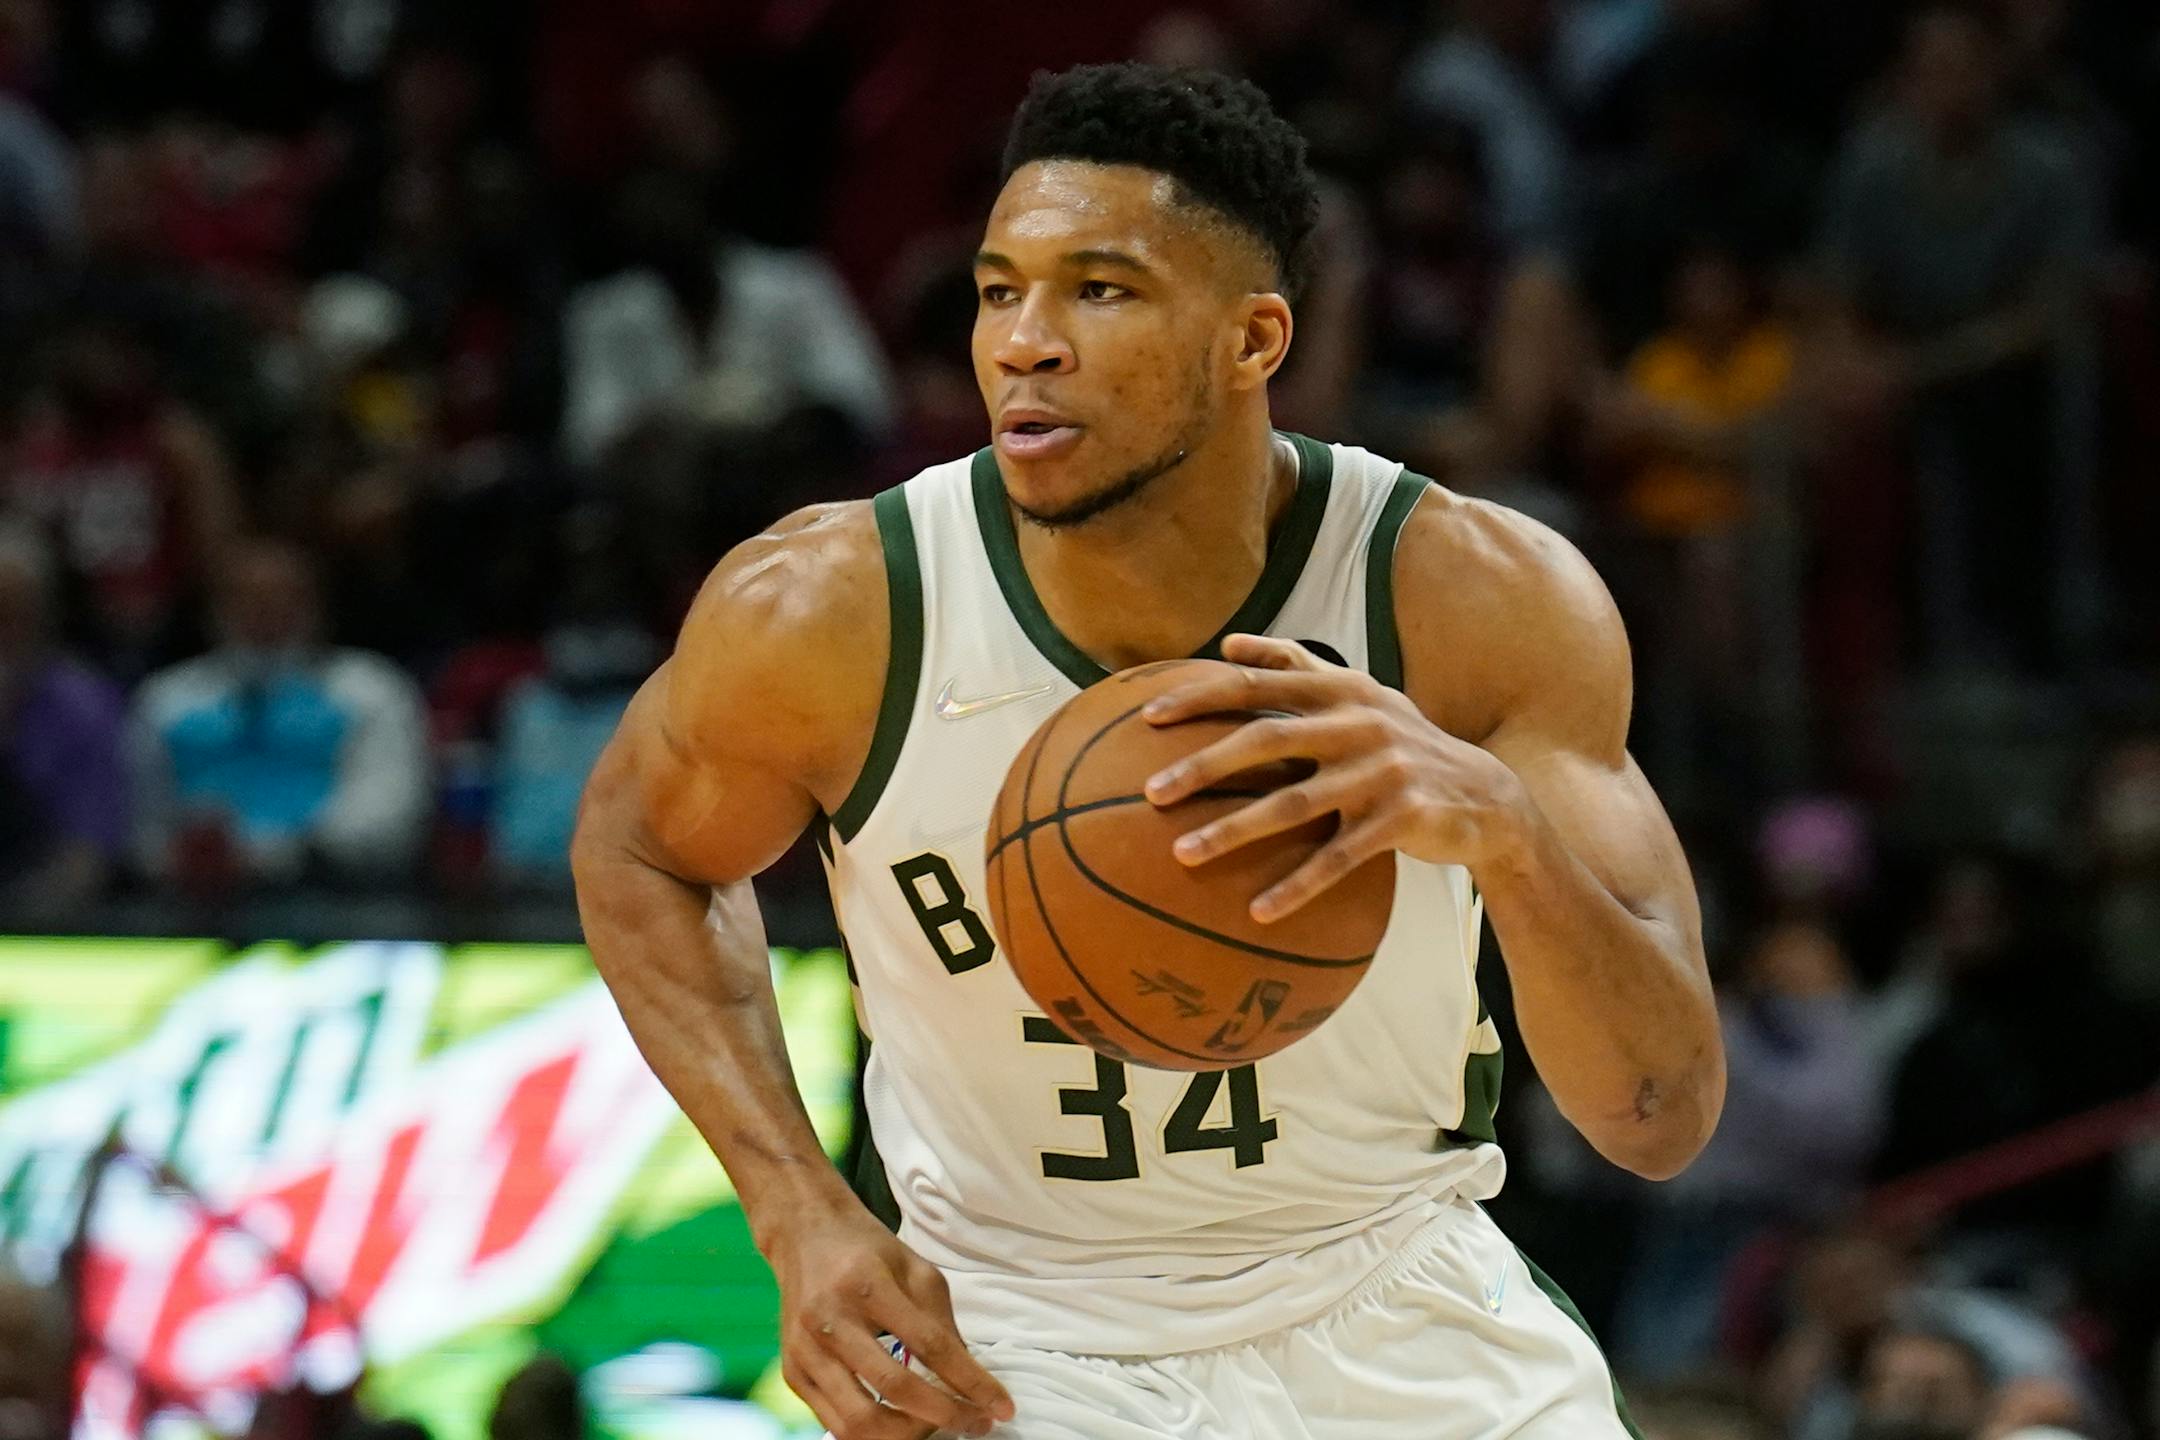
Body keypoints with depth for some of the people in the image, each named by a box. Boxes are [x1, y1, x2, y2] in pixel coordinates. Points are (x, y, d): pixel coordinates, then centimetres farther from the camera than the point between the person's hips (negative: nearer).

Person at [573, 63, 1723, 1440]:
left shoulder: (1485, 601, -19)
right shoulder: (824, 615, -18)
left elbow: (1668, 1121, -22)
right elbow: (640, 853, 5)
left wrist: (1504, 826, -41)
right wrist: (803, 1215, -9)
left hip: (1397, 1325, 1)